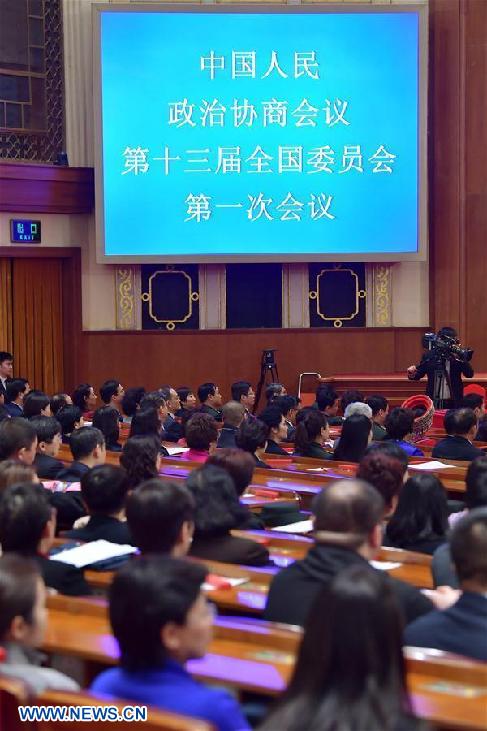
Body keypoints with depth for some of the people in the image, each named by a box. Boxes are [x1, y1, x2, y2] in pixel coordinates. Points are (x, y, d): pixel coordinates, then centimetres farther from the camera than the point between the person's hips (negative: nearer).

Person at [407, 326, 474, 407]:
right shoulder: (429, 355, 1)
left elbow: (470, 374, -8)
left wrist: (461, 359, -19)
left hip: (454, 403, 0)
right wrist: (412, 374, -15)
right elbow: (418, 374, 8)